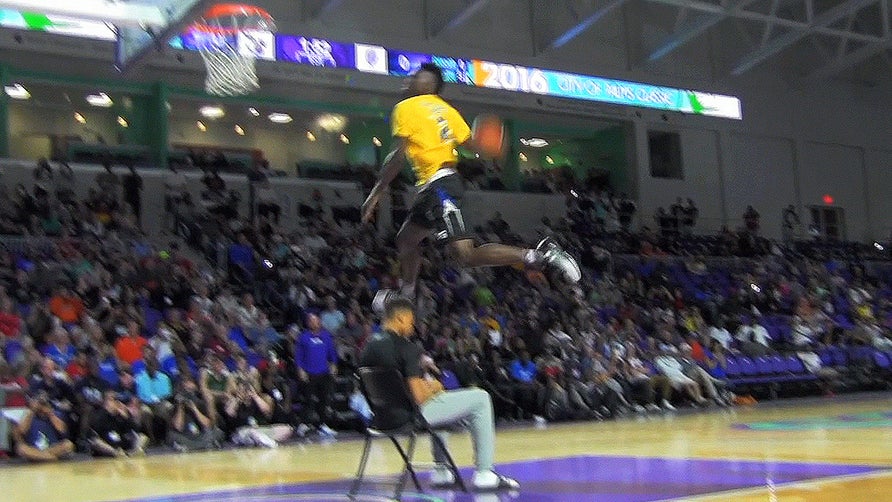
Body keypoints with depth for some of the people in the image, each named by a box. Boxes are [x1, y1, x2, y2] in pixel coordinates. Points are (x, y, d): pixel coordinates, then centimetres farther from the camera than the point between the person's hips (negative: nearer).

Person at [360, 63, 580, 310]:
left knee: (467, 255, -16)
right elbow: (471, 144, 13)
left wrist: (376, 194, -7)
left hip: (437, 185, -10)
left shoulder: (406, 108, -4)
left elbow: (399, 156, -13)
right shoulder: (445, 108, 16)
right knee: (406, 240, 24)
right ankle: (406, 296, 39)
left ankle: (540, 254, -21)